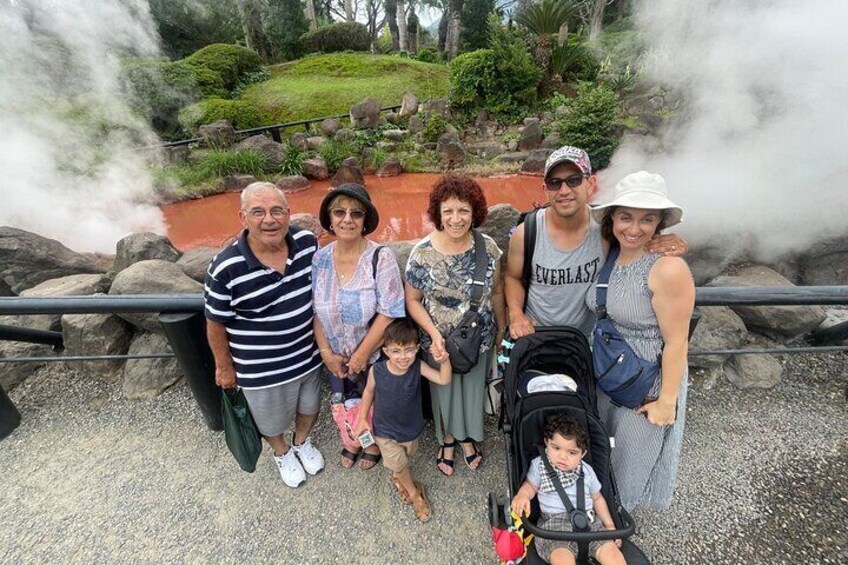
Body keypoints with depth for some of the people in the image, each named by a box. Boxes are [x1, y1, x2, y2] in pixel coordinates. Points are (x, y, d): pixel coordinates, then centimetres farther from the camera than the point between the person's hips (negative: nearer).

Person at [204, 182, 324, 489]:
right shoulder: (226, 268, -26)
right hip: (262, 369, -3)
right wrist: (224, 367, -1)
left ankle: (302, 442, 61)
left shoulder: (308, 242, -14)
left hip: (308, 354, 4)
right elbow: (216, 323, -12)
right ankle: (282, 453, 58)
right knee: (272, 421, 24)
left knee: (309, 407, 28)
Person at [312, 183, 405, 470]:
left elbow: (389, 313, -22)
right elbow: (313, 310, -3)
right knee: (343, 404, 24)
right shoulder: (319, 259, -8)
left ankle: (374, 443, 52)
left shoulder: (381, 258, -21)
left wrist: (361, 355, -17)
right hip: (336, 358, 4)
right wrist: (327, 352, -7)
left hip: (375, 356, -3)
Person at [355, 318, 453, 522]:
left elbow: (444, 380, -30)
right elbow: (369, 392, -7)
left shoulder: (418, 367, -26)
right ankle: (415, 494, 42)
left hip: (411, 428, 2)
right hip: (385, 431, -2)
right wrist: (363, 418, 0)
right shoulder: (377, 371, -26)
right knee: (399, 465, 11)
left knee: (407, 457, 28)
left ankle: (397, 477, 63)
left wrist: (444, 361, -48)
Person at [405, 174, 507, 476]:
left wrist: (502, 329, 8)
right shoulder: (422, 253, -18)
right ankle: (447, 439, 51)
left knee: (473, 389, 22)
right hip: (439, 342, -2)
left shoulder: (488, 247, -12)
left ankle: (468, 437, 53)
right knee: (444, 391, 20)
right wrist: (433, 333, -21)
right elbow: (412, 300, -9)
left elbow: (496, 292, 1)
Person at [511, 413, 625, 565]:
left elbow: (597, 498, 22)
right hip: (553, 524, -3)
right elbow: (531, 485, 10)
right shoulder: (539, 465, 2)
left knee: (611, 551, -20)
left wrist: (610, 525, 14)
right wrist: (522, 495, -11)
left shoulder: (586, 471, 10)